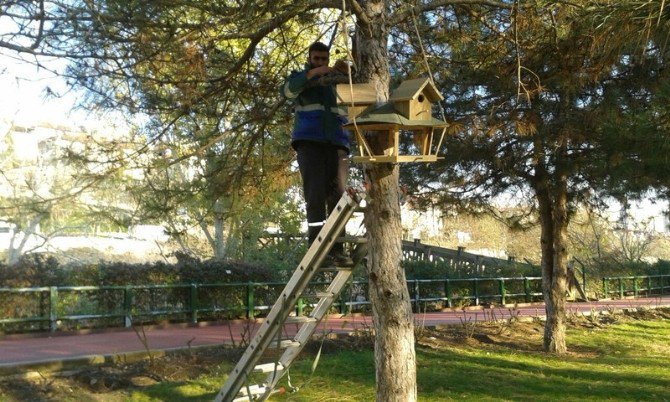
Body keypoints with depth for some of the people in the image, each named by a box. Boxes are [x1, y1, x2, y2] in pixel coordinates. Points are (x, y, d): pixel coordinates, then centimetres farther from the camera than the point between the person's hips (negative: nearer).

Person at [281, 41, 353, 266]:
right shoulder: (300, 78, 16)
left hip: (337, 144, 3)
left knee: (338, 197, -7)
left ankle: (337, 250, -8)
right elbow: (288, 91, -7)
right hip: (309, 142, -3)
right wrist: (313, 72, -18)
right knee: (316, 196, -12)